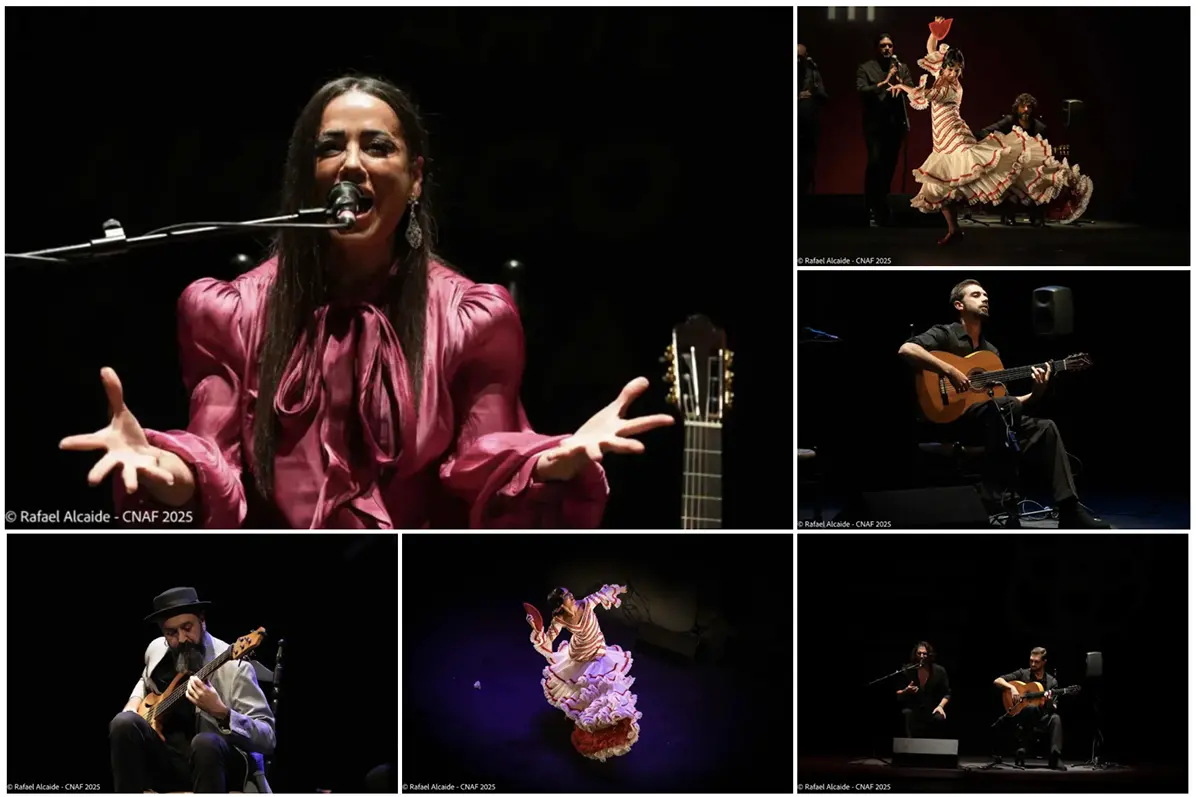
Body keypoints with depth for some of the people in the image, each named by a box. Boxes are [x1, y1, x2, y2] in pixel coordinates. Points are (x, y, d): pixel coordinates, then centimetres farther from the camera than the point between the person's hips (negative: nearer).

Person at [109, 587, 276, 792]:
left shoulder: (232, 665, -15)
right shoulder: (156, 650, 5)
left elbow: (268, 738, -20)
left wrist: (221, 712, -35)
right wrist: (134, 704, 10)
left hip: (224, 762, -5)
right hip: (168, 758, 5)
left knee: (205, 743, -39)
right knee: (124, 723, -21)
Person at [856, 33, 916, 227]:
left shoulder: (902, 67, 13)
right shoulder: (865, 68, 3)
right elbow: (861, 91, -11)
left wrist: (900, 82, -14)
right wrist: (884, 83, -17)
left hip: (896, 124, 4)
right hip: (875, 124, -4)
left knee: (889, 166, 7)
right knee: (875, 164, -14)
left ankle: (882, 205, 21)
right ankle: (872, 205, -8)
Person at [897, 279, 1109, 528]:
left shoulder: (991, 351, 23)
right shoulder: (945, 334, 1)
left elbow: (1007, 404, 19)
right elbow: (906, 349, -20)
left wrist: (1035, 394, 1)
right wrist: (950, 371, -25)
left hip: (992, 420, 7)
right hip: (949, 417, -7)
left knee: (1044, 428, -11)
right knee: (1003, 405, -35)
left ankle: (1069, 509, -15)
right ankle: (1002, 505, -37)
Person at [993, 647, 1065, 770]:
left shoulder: (1052, 682, 5)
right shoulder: (1022, 674, 3)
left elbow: (1053, 709, 0)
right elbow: (997, 681, -2)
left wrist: (1049, 702, -23)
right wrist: (1012, 687, -20)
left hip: (1042, 718, 2)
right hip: (1023, 716, -2)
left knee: (1056, 719, -31)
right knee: (1032, 708, -36)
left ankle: (1055, 759, -34)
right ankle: (1021, 752, -31)